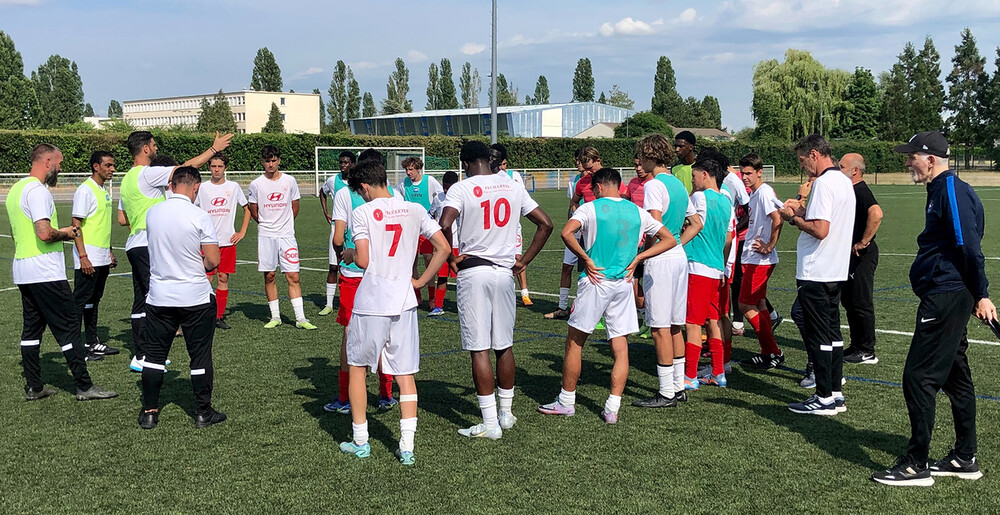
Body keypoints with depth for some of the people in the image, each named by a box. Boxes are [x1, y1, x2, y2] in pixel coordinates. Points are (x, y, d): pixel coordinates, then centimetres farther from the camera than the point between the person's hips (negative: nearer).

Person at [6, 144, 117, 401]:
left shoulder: (16, 189, 16)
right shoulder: (38, 190, -16)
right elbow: (44, 233, -27)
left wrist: (60, 234, 18)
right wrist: (65, 233, -6)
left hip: (23, 270, 10)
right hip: (45, 272, -10)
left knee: (31, 328, 12)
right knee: (68, 327, -4)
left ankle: (34, 387, 16)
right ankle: (84, 386, 0)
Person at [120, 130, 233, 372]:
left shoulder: (127, 179, 17)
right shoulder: (148, 174, -12)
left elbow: (122, 219, 21)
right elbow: (187, 167, -14)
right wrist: (214, 148, -6)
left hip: (134, 245, 10)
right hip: (148, 245, -10)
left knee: (141, 300, 12)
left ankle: (140, 354, 17)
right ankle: (142, 358, -7)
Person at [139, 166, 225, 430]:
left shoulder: (152, 213, 0)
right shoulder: (200, 217, -14)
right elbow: (213, 261, -13)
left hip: (159, 296, 4)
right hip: (196, 297, -3)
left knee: (155, 354, 13)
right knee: (200, 356, 7)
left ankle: (149, 412, 18)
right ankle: (203, 412, 14)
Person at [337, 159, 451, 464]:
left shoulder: (363, 213, -6)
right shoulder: (415, 210, 5)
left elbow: (363, 260, -14)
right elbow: (443, 248, 2)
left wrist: (348, 255, 8)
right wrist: (421, 281, 8)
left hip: (371, 302, -3)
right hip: (404, 301, 3)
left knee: (358, 367, 15)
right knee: (405, 374, 8)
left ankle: (360, 442, 19)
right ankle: (407, 447, 5)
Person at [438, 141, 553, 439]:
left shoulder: (461, 188, -7)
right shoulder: (513, 187, 8)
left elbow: (444, 225, -24)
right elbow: (545, 224, 9)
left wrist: (451, 259, -9)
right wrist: (523, 262, 11)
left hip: (472, 272, -5)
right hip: (504, 272, 5)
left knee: (479, 349, 0)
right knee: (504, 346, 15)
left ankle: (490, 423, 3)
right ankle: (506, 414, 25)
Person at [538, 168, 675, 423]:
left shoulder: (590, 208, -4)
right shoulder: (637, 212, 8)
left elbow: (566, 233, -21)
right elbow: (669, 240, 10)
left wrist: (586, 259, -10)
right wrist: (637, 258, 6)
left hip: (595, 281, -4)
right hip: (623, 285, 4)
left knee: (574, 343, 9)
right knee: (620, 349, 6)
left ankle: (566, 402, 17)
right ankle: (612, 409, 5)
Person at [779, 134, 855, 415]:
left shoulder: (823, 183, -17)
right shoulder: (844, 181, 13)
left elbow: (820, 230, -24)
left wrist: (793, 218, -10)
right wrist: (802, 210, 14)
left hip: (815, 273, -10)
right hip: (836, 271, 10)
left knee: (818, 336, -2)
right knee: (832, 333, 13)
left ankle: (825, 398, 3)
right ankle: (836, 395, 19)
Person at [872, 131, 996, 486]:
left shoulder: (952, 191, -15)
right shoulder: (941, 190, 16)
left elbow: (970, 246, -20)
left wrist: (981, 295, -20)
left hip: (946, 299, -11)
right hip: (948, 297, 11)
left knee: (918, 376, -8)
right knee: (955, 374, 16)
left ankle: (917, 465, 0)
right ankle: (965, 459, 27)